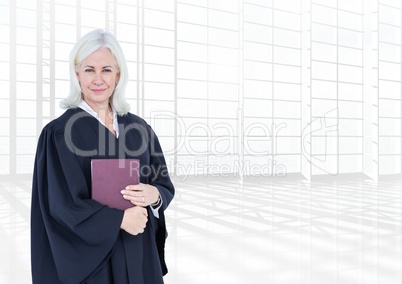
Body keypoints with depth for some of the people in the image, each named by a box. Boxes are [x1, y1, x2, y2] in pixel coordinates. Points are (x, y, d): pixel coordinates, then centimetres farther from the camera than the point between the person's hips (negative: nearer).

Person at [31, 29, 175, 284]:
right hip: (88, 258, -4)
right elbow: (62, 205, -14)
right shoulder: (59, 133, -10)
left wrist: (154, 195, -16)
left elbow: (165, 184, 4)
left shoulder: (139, 128, 1)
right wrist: (120, 218, -19)